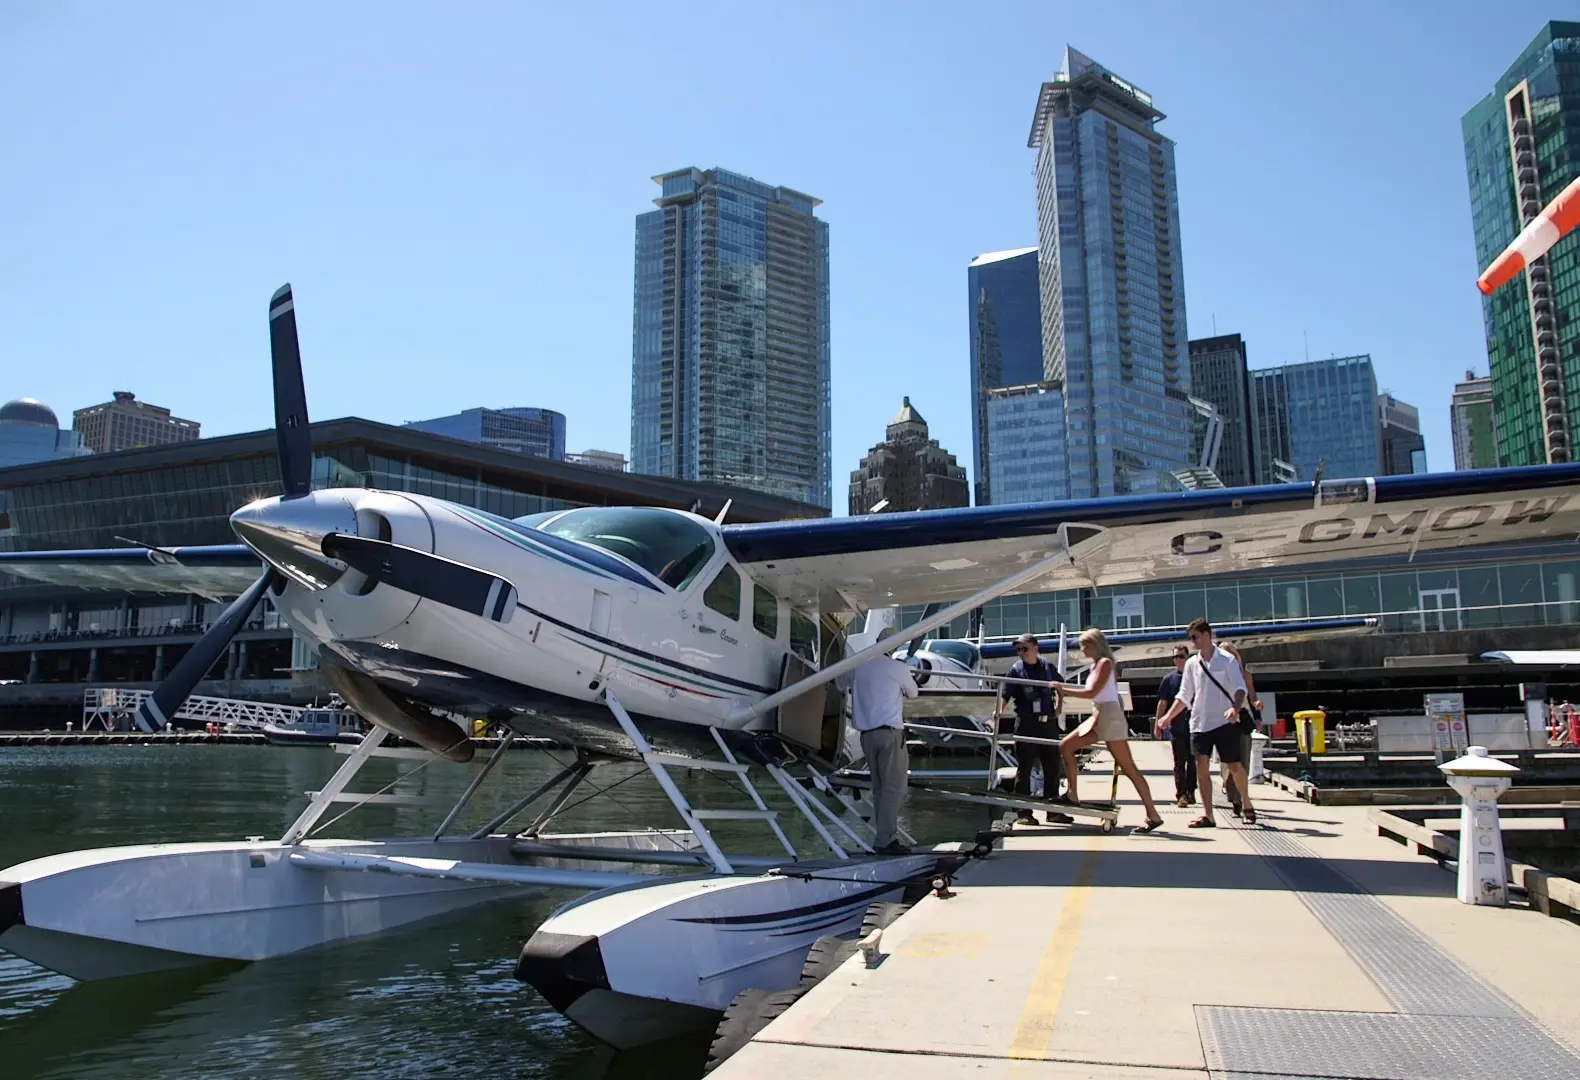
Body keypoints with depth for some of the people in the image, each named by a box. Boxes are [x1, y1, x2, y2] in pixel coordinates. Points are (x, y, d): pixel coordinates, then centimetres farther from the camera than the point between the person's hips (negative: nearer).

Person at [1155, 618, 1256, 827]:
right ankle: (1207, 815, -2)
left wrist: (1235, 708, -30)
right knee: (1201, 766, -5)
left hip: (1225, 722, -4)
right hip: (1200, 723, 4)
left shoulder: (1227, 660, -4)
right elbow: (1184, 696, 13)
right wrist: (1168, 717, 3)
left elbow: (1240, 688, -11)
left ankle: (1247, 806, 27)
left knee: (1235, 766, 3)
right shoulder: (1191, 663, 9)